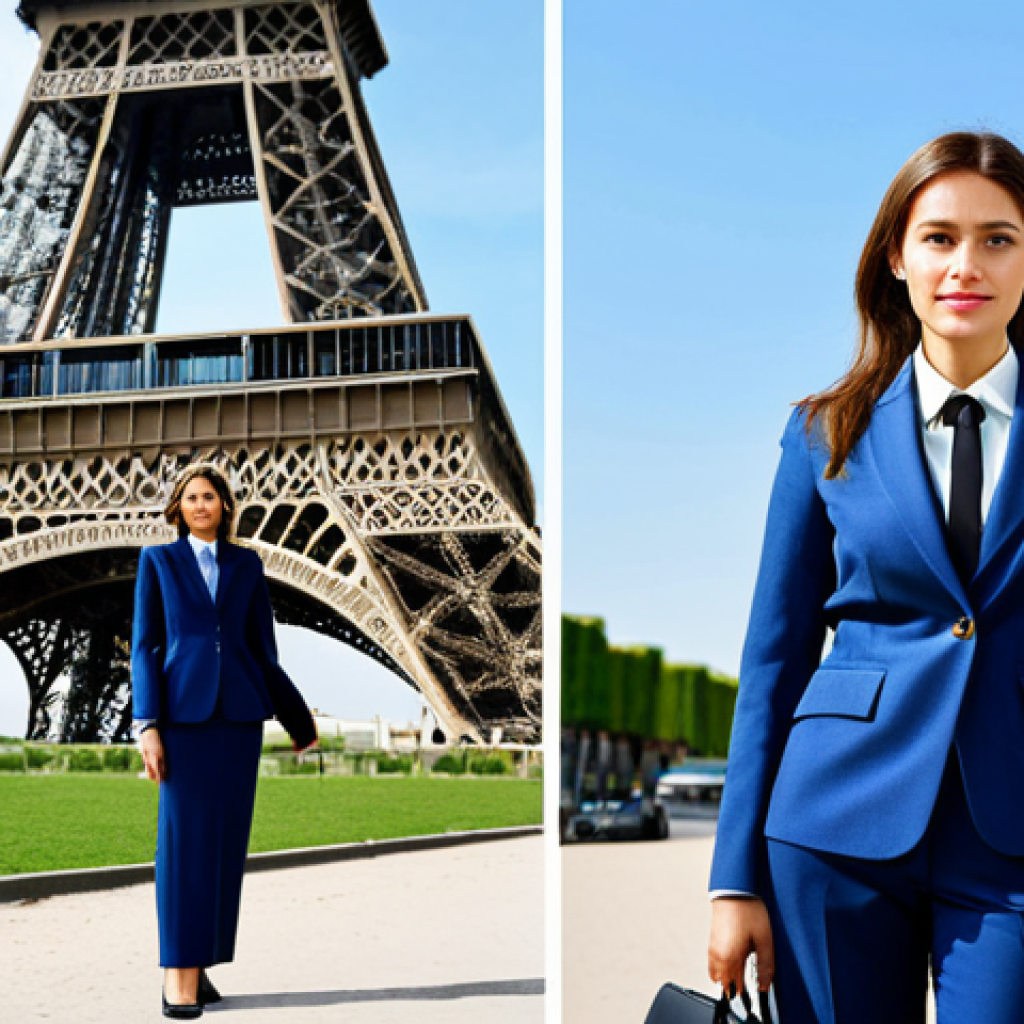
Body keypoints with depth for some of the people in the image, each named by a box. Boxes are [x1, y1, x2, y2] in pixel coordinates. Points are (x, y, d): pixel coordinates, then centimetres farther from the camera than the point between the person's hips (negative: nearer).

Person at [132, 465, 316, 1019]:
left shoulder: (247, 564, 13)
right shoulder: (157, 560, 7)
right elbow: (144, 646, 1)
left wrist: (298, 719, 15)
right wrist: (147, 726, -8)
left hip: (238, 711, 3)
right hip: (184, 709, -3)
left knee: (225, 837, 2)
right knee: (184, 837, -8)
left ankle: (198, 962, 12)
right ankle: (179, 973, -4)